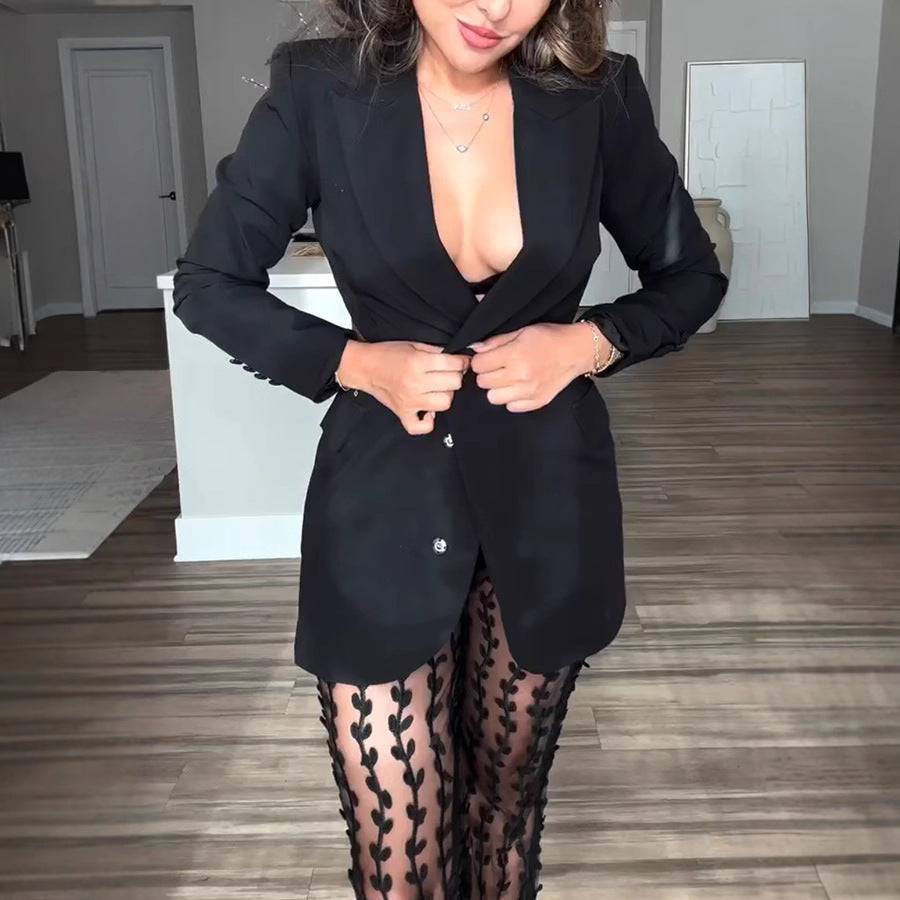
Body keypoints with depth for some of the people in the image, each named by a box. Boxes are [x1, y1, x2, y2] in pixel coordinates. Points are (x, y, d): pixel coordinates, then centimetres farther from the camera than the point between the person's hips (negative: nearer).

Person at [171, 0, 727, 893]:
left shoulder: (599, 98, -4)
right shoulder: (320, 91, -8)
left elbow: (692, 274, 7)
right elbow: (208, 285, 0)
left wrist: (587, 342, -11)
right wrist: (357, 362, -14)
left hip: (545, 497, 2)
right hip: (385, 501, -1)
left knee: (508, 801, 18)